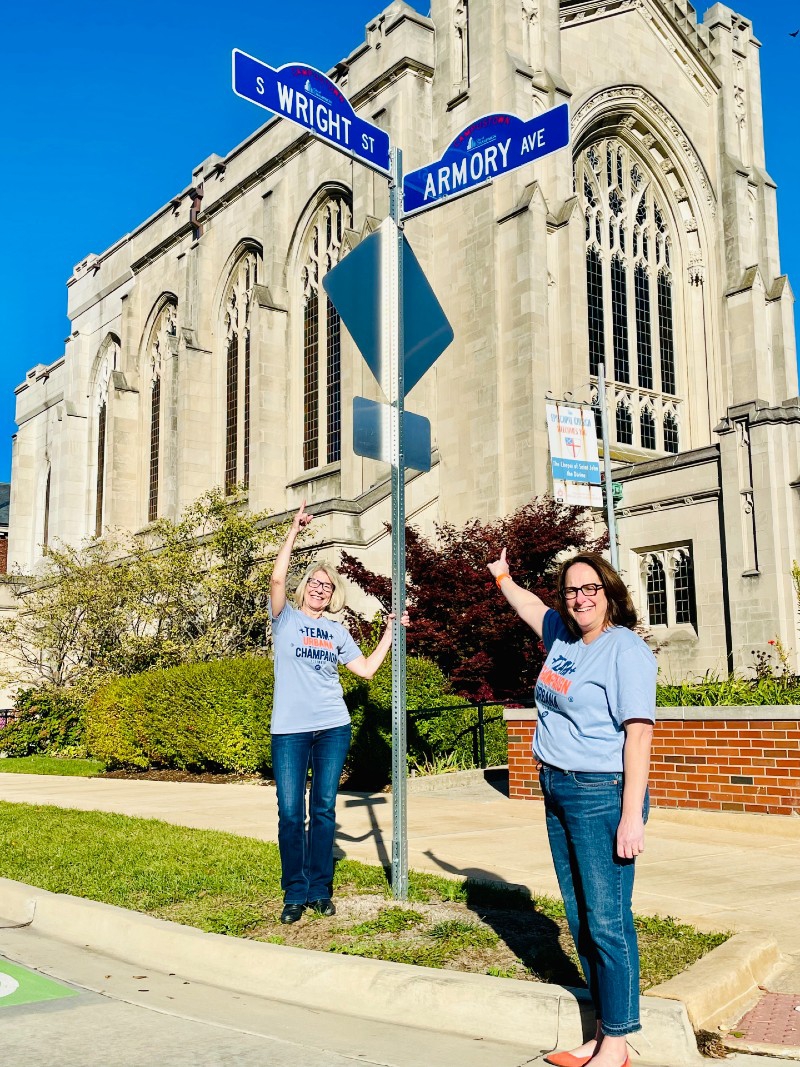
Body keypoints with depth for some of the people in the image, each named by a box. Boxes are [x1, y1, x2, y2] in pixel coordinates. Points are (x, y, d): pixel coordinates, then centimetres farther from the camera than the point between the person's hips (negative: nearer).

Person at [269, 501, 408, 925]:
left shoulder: (337, 631, 15)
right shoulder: (286, 618, 4)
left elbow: (366, 668, 13)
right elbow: (277, 578, -13)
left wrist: (391, 631, 11)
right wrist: (294, 530, -13)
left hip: (333, 729, 3)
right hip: (290, 730, -3)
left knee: (324, 810, 7)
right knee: (290, 813, -3)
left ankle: (320, 891, 17)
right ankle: (295, 894, 10)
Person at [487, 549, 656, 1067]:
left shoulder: (626, 649, -13)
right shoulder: (564, 635, 11)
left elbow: (638, 733, -19)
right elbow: (531, 607, 34)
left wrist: (631, 816, -22)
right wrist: (502, 577, 45)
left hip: (601, 795, -9)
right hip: (558, 792, 9)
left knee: (607, 921, -4)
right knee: (580, 919, 12)